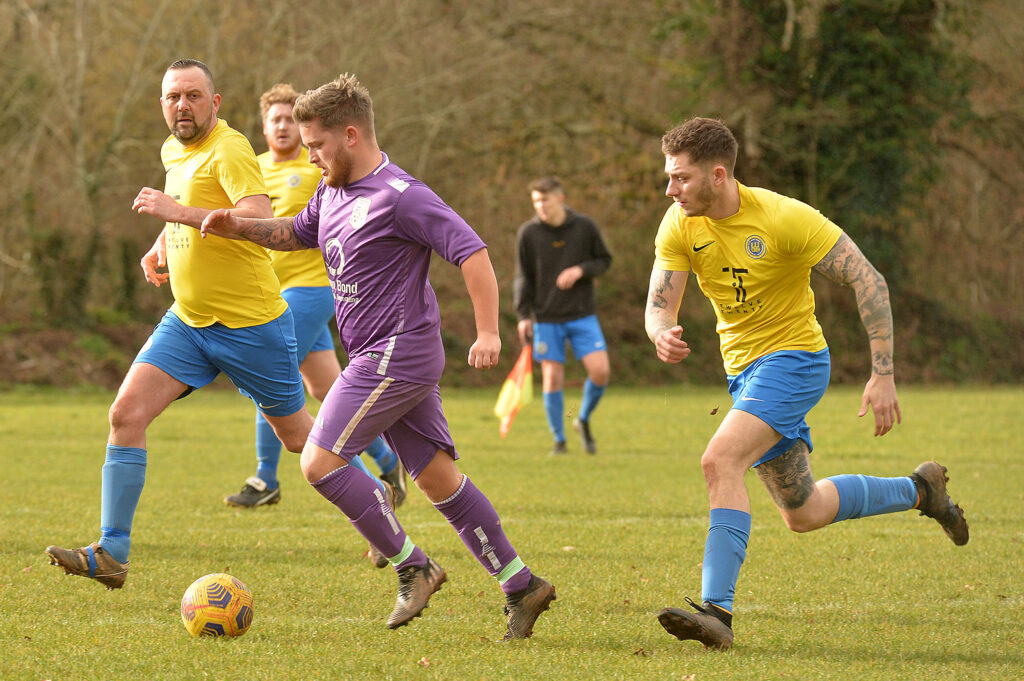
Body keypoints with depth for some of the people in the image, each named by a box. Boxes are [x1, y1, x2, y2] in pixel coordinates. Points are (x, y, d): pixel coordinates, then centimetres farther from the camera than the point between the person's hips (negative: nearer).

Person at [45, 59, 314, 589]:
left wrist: (179, 213, -35)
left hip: (251, 322, -7)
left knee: (295, 435, 8)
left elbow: (261, 221, -34)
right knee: (126, 413, -11)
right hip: (187, 321, 7)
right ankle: (111, 554, -12)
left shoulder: (229, 150, -18)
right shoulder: (174, 151, 8)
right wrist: (162, 244, 15)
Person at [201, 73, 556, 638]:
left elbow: (472, 252, -19)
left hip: (398, 353, -9)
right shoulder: (333, 192, 11)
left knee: (320, 461, -13)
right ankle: (520, 585, 11)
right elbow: (298, 233, 30)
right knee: (437, 477, 8)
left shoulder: (399, 196, -17)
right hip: (381, 358, 9)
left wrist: (487, 333, -24)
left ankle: (411, 566, -5)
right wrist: (239, 227, 12)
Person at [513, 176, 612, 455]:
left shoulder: (585, 227, -2)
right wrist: (523, 315, -1)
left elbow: (604, 260, 8)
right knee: (552, 378, -3)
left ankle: (584, 420, 16)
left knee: (600, 371, -11)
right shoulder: (528, 233, -1)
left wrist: (580, 270, -12)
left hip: (582, 314, 0)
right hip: (547, 318, 0)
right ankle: (559, 439, 13)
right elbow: (523, 277, 5)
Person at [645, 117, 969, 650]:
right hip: (744, 369, 7)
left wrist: (883, 375, -23)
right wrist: (663, 336, -35)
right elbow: (659, 305, -9)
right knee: (803, 515, 15)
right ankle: (919, 490, 39)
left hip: (794, 358, -7)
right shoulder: (679, 225, -8)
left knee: (720, 462, -29)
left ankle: (716, 611, -31)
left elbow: (869, 282, -18)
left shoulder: (785, 218, -22)